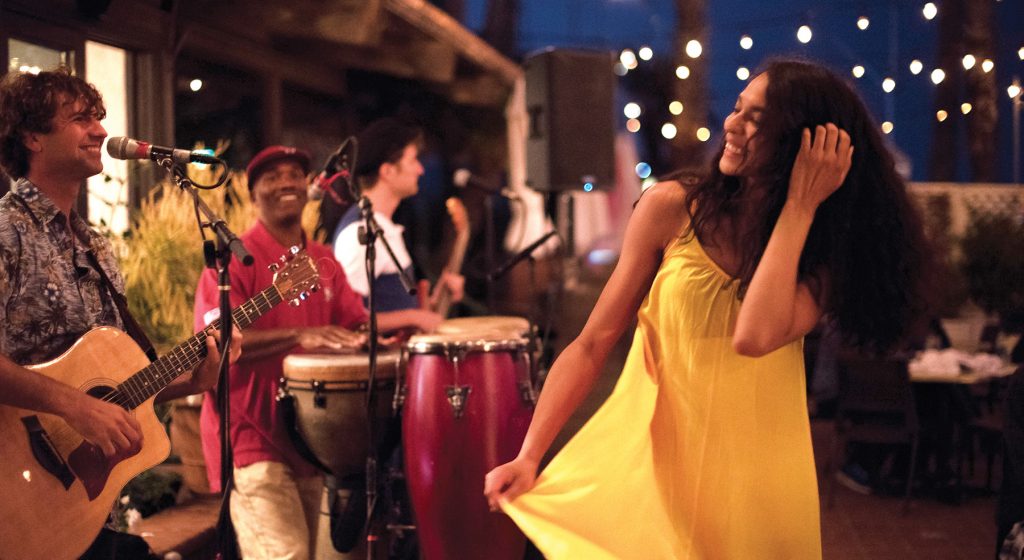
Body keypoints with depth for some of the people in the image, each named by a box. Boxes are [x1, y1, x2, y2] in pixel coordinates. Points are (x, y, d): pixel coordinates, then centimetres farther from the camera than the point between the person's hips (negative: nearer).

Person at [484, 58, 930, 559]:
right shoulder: (671, 210, -6)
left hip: (753, 481, 1)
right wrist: (529, 457, -11)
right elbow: (592, 345, -4)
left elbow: (755, 336, -26)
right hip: (648, 459, 0)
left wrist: (800, 204, -19)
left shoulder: (824, 251, -5)